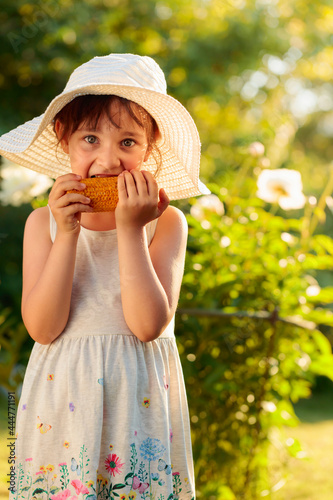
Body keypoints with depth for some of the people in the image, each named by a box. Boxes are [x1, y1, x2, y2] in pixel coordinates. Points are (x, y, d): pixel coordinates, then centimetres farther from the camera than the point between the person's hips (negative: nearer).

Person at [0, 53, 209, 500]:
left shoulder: (166, 223, -4)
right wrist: (66, 232, -17)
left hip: (138, 401, -1)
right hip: (61, 401, 1)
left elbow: (148, 324, -15)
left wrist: (131, 230, -19)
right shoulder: (44, 222, 0)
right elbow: (42, 328, -10)